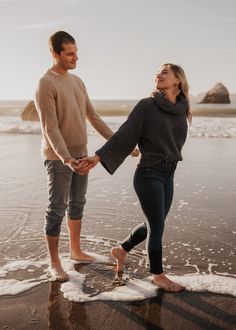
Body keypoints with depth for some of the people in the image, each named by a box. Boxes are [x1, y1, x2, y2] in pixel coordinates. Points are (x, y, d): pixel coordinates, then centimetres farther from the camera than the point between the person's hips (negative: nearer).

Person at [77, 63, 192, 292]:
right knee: (157, 227, 2)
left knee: (153, 225, 16)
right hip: (148, 175, -6)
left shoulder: (181, 109, 6)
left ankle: (121, 250, 40)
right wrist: (98, 157, -21)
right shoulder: (146, 105, -10)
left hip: (168, 175, 7)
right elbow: (124, 134, -14)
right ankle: (158, 275, 22)